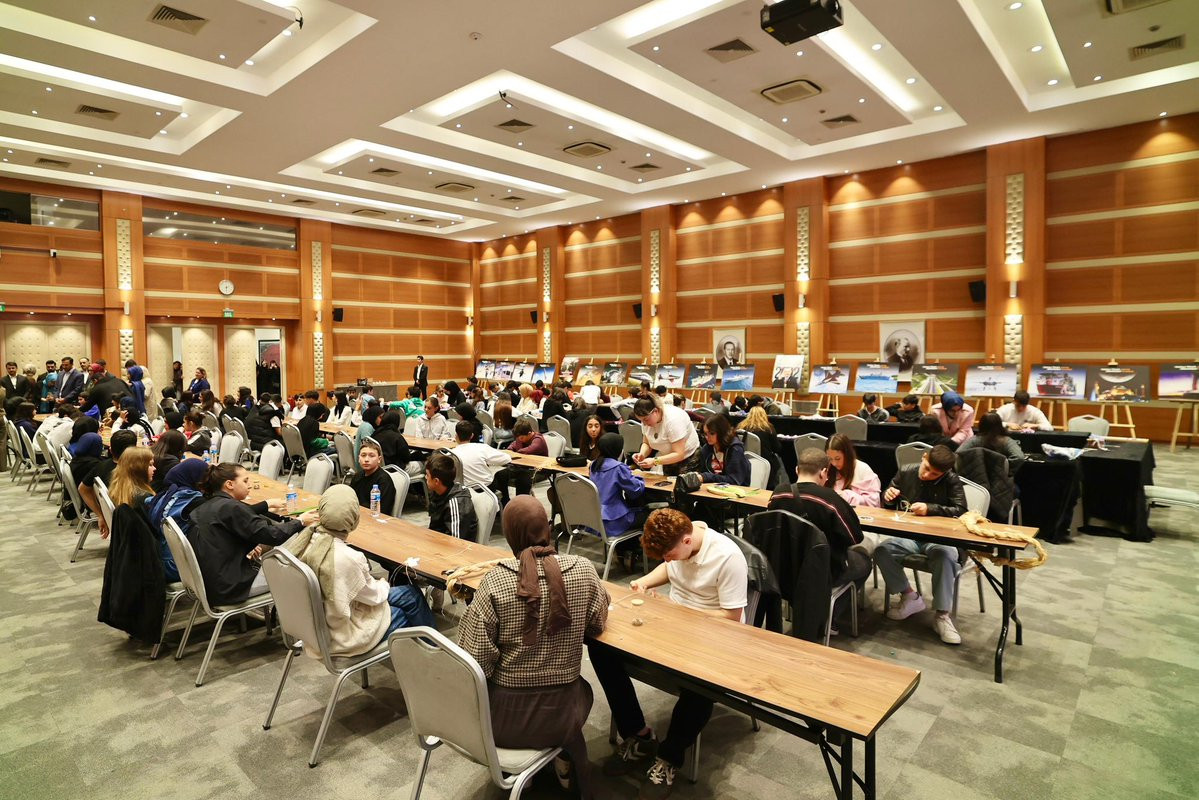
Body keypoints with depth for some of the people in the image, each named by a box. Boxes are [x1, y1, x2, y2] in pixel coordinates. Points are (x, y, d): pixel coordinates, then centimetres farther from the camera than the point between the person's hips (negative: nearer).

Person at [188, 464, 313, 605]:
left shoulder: (206, 505, 5)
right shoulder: (229, 507, -21)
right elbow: (272, 535, -20)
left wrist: (267, 505, 29)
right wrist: (300, 521, -6)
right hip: (226, 589, -9)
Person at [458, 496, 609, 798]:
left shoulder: (494, 582, -20)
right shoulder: (583, 570, -14)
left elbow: (476, 663, -18)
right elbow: (596, 626, 4)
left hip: (505, 717, -1)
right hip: (559, 715, 1)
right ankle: (563, 757, 27)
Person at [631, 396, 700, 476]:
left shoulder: (673, 419, -30)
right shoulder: (647, 418, -10)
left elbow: (679, 455, -30)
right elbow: (646, 444, 1)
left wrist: (655, 461, -40)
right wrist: (642, 454, -21)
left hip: (688, 461, -6)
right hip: (668, 461, 7)